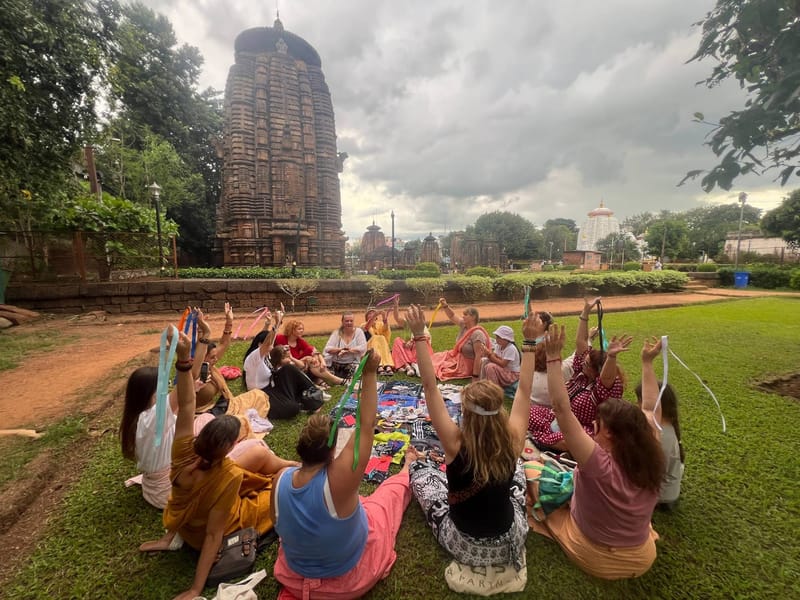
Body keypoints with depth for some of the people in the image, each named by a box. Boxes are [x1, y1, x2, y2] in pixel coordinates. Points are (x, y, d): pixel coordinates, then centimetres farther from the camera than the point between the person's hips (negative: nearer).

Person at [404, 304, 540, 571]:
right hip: (510, 542, 3)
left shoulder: (456, 444, -29)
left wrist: (419, 334, -31)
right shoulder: (513, 442, -21)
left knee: (419, 468, 14)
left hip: (466, 547, -2)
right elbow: (524, 390, -11)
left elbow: (430, 387, -29)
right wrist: (530, 341, -7)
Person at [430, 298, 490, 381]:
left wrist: (475, 377, -32)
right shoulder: (463, 325, -5)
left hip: (467, 365, -9)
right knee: (437, 358, 11)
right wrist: (445, 306, -6)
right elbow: (452, 317, 11)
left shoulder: (477, 334, -31)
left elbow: (479, 357, -32)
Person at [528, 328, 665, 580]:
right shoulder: (650, 460, -19)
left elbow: (562, 410, -40)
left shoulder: (599, 465, -35)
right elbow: (650, 409, -5)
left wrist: (553, 357, -41)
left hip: (596, 558, -5)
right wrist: (647, 362, 0)